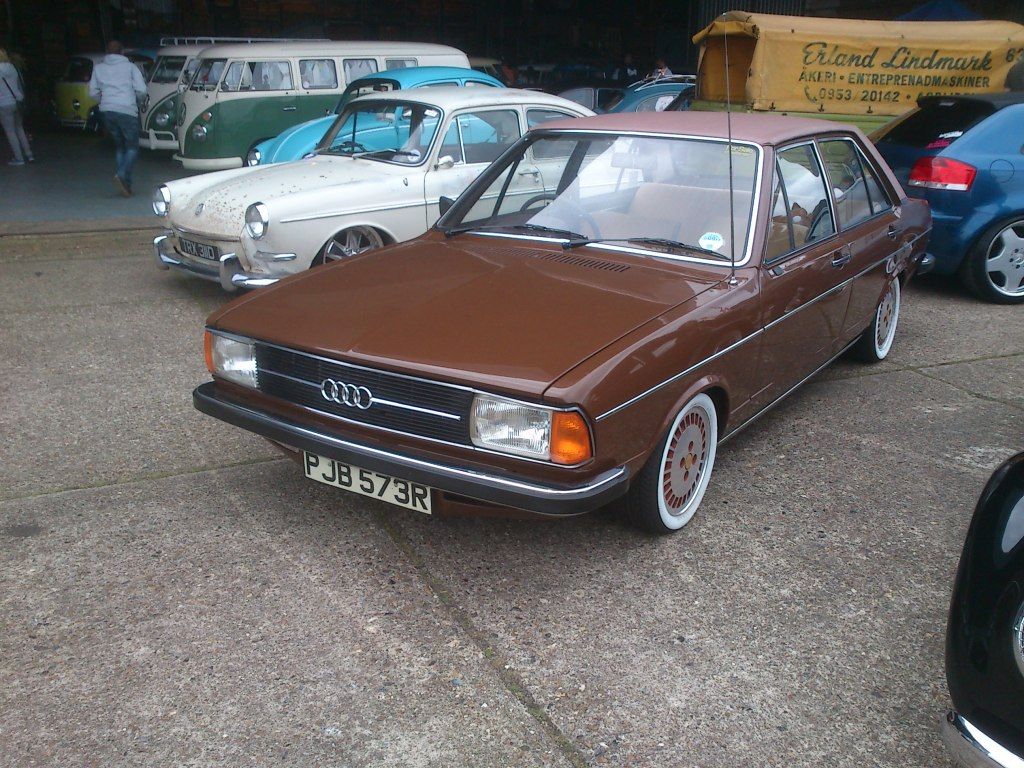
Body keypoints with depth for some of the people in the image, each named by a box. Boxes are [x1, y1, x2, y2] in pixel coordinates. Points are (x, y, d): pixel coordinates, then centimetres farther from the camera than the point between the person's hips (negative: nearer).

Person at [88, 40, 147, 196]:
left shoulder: (98, 68, 13)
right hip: (127, 111, -4)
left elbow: (93, 92, 11)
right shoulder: (130, 67, 4)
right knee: (132, 147, 1)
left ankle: (125, 183, 8)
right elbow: (141, 90, -2)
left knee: (120, 146, 15)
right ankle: (122, 175, -22)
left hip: (107, 112, 4)